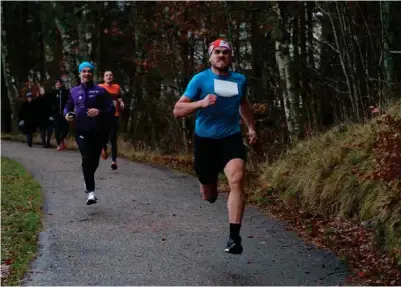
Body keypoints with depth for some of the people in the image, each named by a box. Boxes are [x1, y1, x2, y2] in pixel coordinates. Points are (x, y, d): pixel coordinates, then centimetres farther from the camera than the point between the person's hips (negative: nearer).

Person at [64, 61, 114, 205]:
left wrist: (99, 111, -18)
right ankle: (91, 192, -16)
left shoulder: (100, 91, 4)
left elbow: (110, 108, 1)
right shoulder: (73, 91, 11)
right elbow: (68, 107, 21)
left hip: (98, 130, 0)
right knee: (86, 159, -14)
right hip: (81, 131, 0)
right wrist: (67, 114, -2)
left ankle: (88, 181, 41)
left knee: (94, 159, 9)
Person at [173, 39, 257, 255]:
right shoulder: (200, 79, -7)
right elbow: (177, 110, -11)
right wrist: (201, 103, -27)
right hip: (205, 141, -1)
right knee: (208, 195, 11)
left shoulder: (240, 80, 6)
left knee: (237, 179, -26)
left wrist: (251, 127, 17)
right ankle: (212, 189, 53)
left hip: (231, 139, 1)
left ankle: (234, 237, -26)